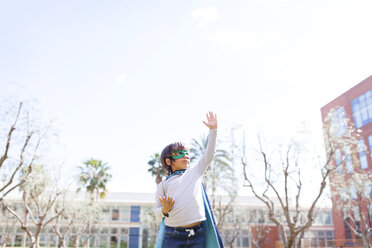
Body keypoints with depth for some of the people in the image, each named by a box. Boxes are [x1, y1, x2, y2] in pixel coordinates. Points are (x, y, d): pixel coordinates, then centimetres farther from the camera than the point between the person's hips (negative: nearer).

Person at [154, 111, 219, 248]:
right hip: (173, 236, -1)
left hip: (198, 236, 1)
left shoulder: (195, 172, 17)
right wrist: (165, 210, -10)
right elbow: (157, 212, 13)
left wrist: (213, 129, 3)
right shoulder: (163, 184, 12)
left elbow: (208, 156, 9)